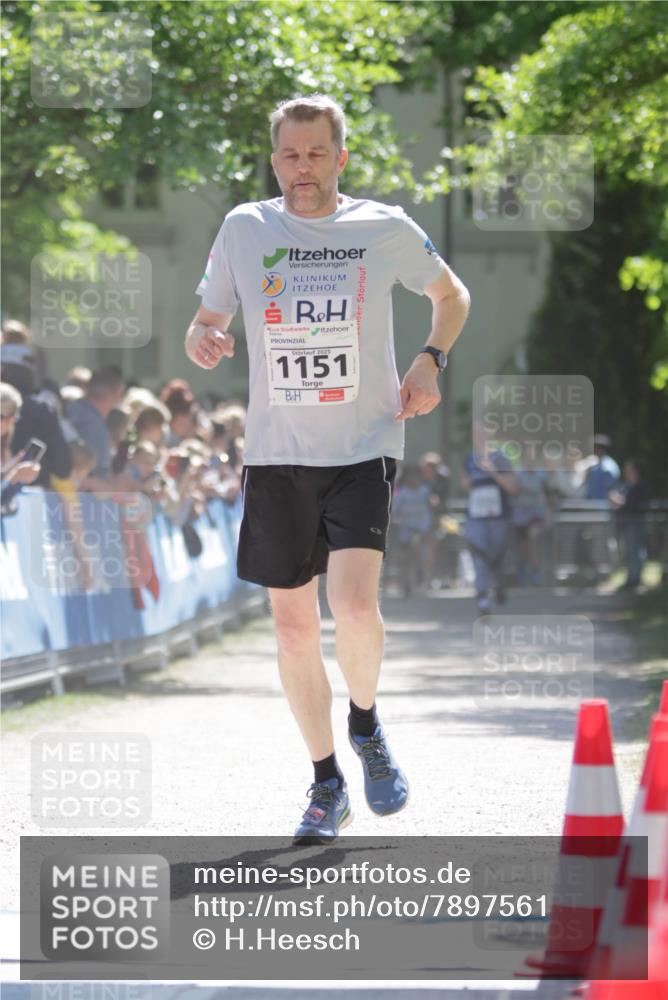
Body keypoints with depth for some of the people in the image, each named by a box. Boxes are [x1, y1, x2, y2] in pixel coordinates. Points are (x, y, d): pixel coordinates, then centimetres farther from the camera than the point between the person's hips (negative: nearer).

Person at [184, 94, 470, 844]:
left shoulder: (386, 229, 1)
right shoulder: (244, 229, 4)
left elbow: (451, 295, 17)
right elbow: (206, 322, 13)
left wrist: (430, 361, -1)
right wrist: (202, 341, -12)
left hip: (364, 449, -2)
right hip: (276, 454, 2)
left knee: (353, 602, -20)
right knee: (293, 624, 4)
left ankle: (366, 724, 10)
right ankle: (326, 783, 19)